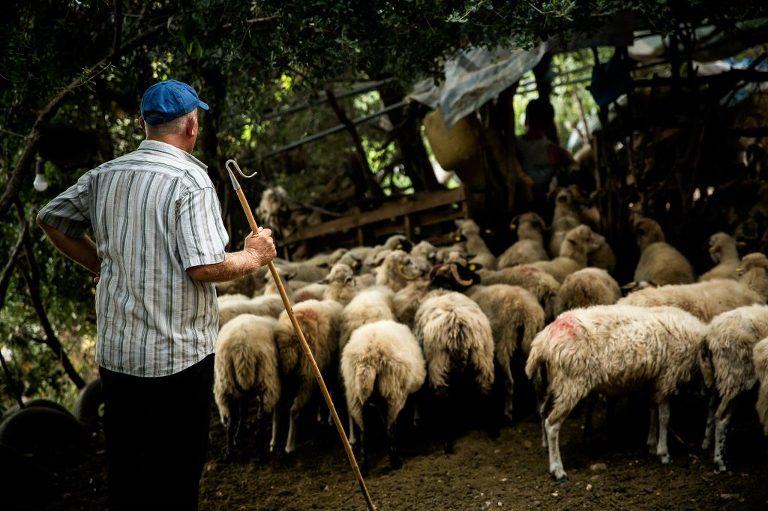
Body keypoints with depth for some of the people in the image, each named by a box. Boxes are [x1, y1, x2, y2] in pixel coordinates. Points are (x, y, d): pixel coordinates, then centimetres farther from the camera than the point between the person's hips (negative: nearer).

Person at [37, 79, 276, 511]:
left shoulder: (103, 176, 6)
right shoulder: (190, 180, -15)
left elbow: (50, 219, 18)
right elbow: (205, 267, -22)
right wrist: (254, 256, -4)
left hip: (115, 352, 7)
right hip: (179, 356, -6)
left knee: (123, 472, 17)